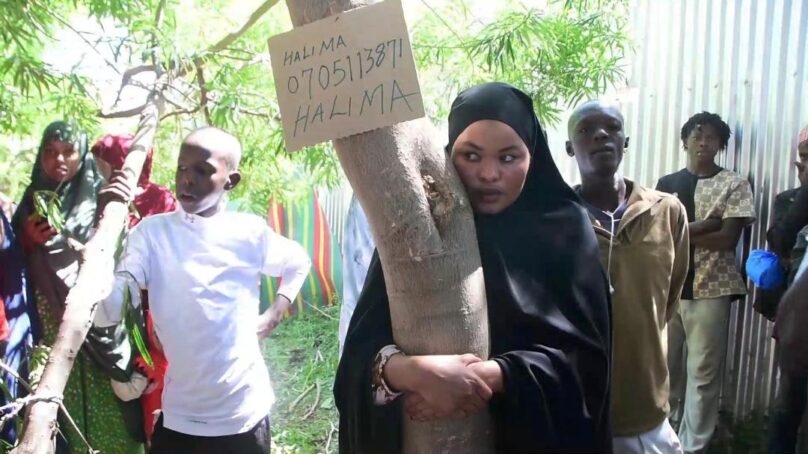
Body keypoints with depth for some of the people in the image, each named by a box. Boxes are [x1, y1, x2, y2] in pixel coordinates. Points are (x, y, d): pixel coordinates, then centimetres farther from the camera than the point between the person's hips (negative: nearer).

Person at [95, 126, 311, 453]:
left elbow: (299, 263, 14)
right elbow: (106, 315, -17)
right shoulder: (152, 232, -7)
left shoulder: (250, 232, -5)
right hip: (178, 416, 0)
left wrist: (274, 315, 2)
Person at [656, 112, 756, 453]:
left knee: (703, 372, 1)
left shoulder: (734, 185, 1)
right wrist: (707, 223, -12)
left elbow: (728, 238, -10)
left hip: (710, 289, -3)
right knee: (664, 364, 12)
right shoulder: (667, 183, 9)